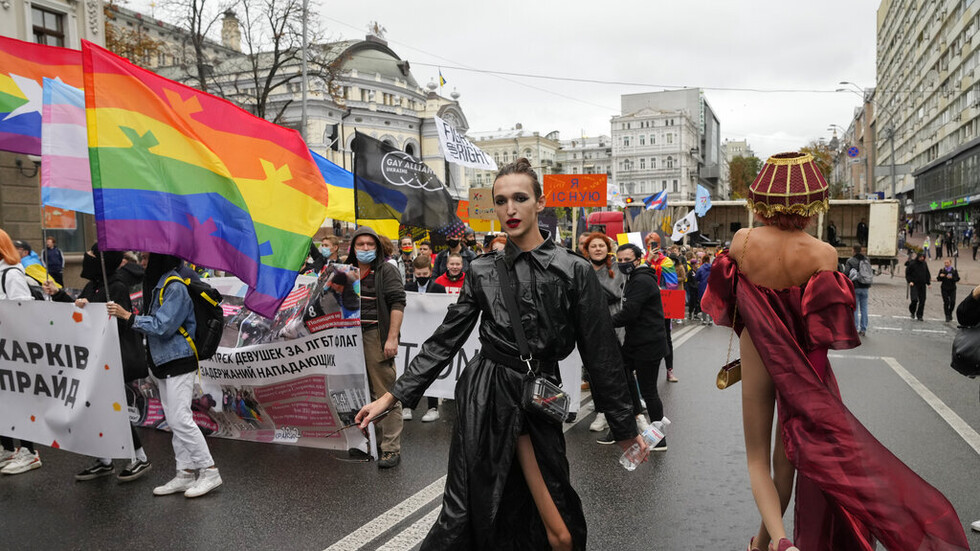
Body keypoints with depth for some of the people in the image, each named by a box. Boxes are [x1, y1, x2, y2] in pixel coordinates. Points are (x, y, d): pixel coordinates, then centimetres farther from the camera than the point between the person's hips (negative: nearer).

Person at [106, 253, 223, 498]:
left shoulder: (175, 287, -15)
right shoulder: (156, 283, 15)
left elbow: (163, 326, -20)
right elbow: (154, 321, 18)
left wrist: (127, 316, -15)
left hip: (179, 362, -10)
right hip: (163, 363, 10)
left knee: (181, 419, -10)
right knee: (173, 421, 10)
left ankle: (209, 471, -2)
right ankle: (186, 473, 17)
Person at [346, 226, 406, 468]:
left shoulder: (387, 270, -2)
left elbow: (397, 303, -10)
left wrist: (392, 338, -17)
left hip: (377, 336, -7)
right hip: (352, 337, 7)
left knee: (385, 393, -7)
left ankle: (391, 449, -2)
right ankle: (372, 439, 26)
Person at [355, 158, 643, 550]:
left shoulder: (572, 270, -3)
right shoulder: (482, 271, 3)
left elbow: (599, 353, 0)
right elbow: (445, 340, 6)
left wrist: (626, 426, 5)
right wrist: (392, 396, 2)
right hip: (483, 395, 1)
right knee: (466, 512, 4)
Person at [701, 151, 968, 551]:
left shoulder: (743, 241, -13)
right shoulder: (822, 254, -17)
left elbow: (727, 298, -3)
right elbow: (826, 329, -16)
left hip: (756, 357, 0)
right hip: (802, 366, 0)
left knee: (757, 455, 15)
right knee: (786, 456, 18)